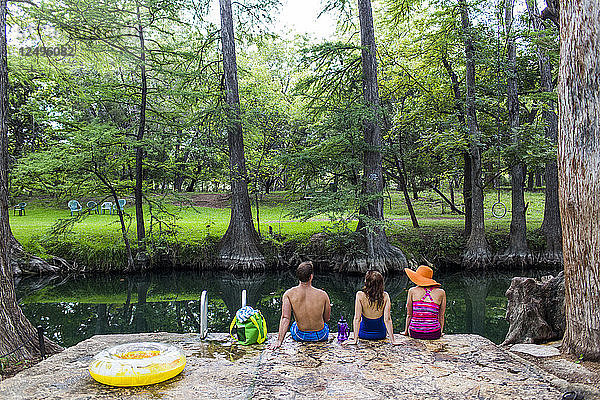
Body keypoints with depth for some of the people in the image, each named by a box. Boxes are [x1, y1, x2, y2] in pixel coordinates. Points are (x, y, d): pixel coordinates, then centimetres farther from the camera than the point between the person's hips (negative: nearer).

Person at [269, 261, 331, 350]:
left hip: (300, 336, 0)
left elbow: (285, 318, -24)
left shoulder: (289, 294, -17)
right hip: (321, 336, 0)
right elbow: (326, 319, -4)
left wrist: (279, 341, -22)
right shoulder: (323, 295, -17)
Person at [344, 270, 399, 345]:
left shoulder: (360, 295, -24)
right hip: (381, 335, 1)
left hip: (363, 334, -1)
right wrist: (392, 340, -13)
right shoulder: (385, 296, -20)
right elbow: (387, 320, -20)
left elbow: (357, 319, -22)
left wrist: (355, 339, -16)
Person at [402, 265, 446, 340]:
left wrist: (406, 332, 14)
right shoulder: (441, 292, -2)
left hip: (415, 333, 0)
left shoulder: (412, 291, -4)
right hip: (434, 334, 1)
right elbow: (441, 316, 4)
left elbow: (409, 315, 1)